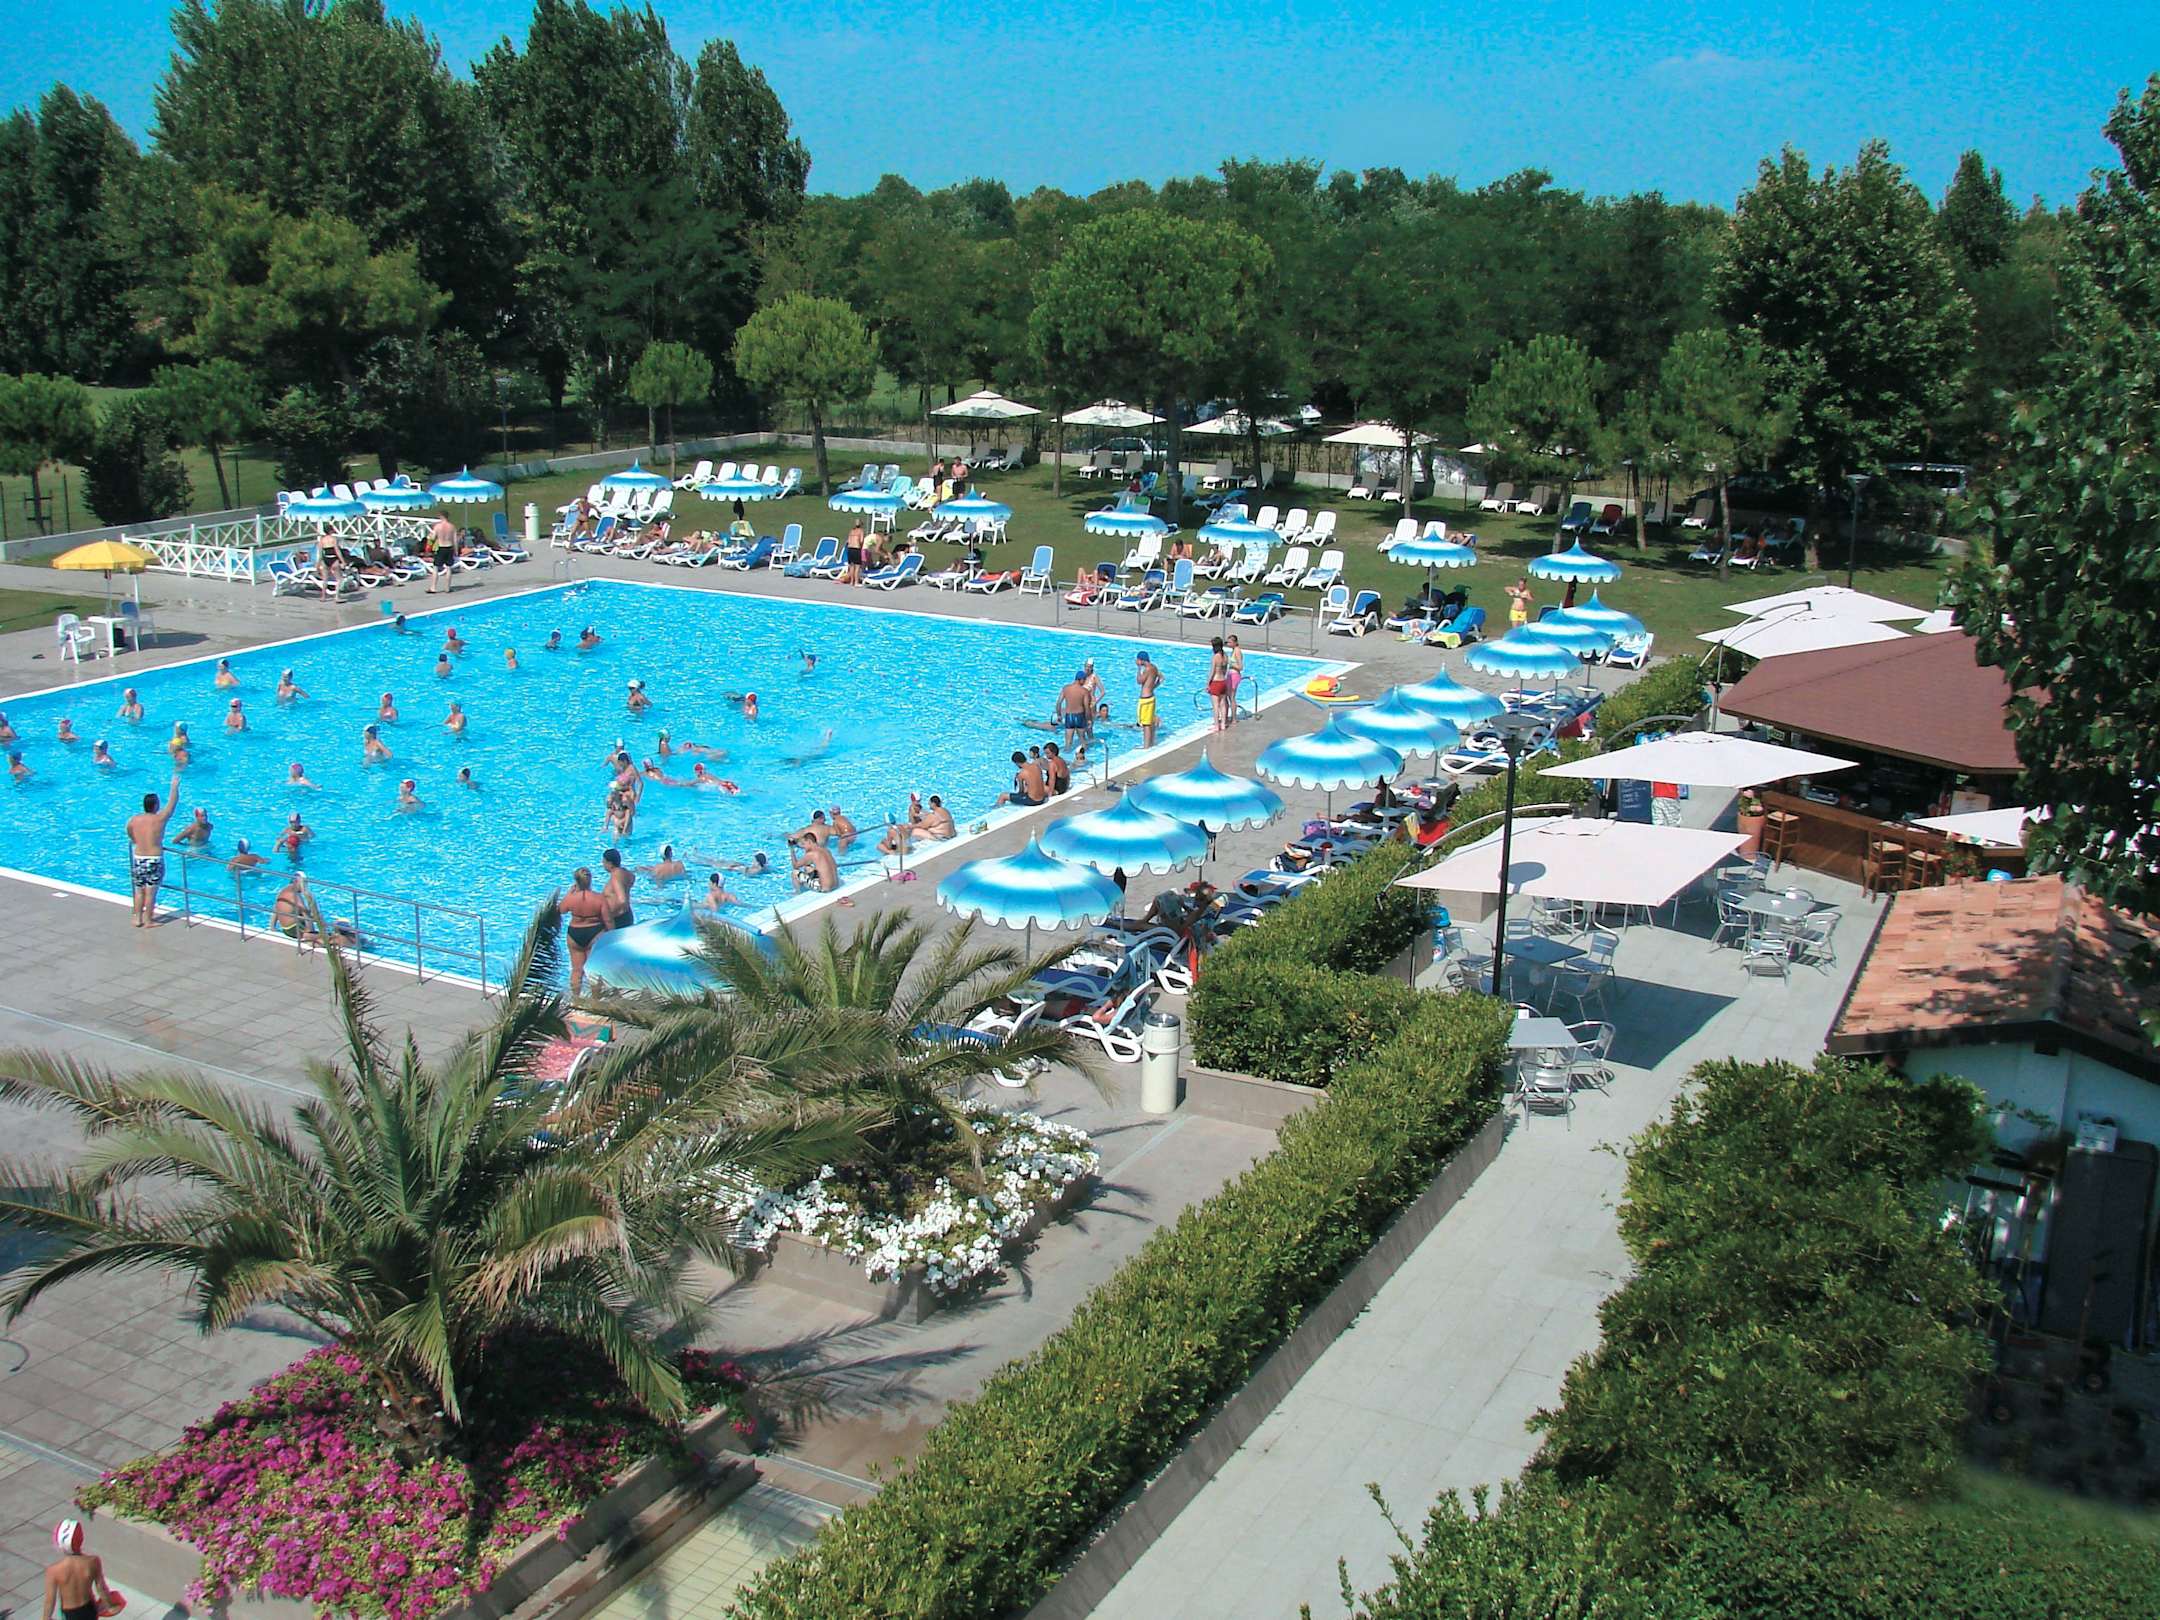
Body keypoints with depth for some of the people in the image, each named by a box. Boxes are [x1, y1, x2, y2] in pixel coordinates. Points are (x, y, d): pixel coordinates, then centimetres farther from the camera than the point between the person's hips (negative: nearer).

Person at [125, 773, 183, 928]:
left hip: (138, 859, 4)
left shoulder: (133, 820, -1)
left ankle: (138, 919, 23)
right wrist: (175, 785, 11)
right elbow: (172, 802, -2)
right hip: (154, 860, -4)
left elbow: (131, 838, 14)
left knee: (139, 892, 16)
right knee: (151, 892, 2)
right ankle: (148, 922, 8)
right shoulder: (159, 819, -13)